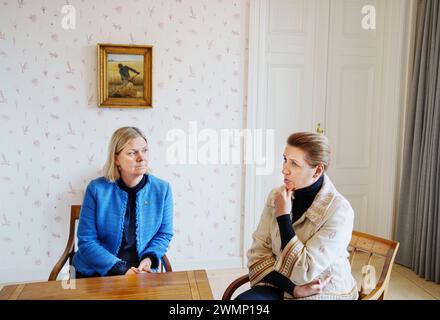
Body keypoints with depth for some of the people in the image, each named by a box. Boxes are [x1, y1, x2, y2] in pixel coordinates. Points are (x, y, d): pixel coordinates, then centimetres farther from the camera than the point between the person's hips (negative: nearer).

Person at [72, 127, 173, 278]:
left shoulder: (162, 189, -5)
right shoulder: (96, 189, -10)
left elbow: (164, 234, 6)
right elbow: (86, 241, -7)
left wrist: (148, 259, -12)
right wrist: (122, 270, -15)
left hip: (140, 271, 2)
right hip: (96, 273, -1)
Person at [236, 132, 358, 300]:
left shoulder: (338, 210, -17)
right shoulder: (276, 196, -3)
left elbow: (303, 273, -20)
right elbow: (258, 254, -5)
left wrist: (283, 216, -19)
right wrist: (293, 288, -16)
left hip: (325, 294, -4)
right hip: (282, 287, 4)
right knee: (243, 299, -25)